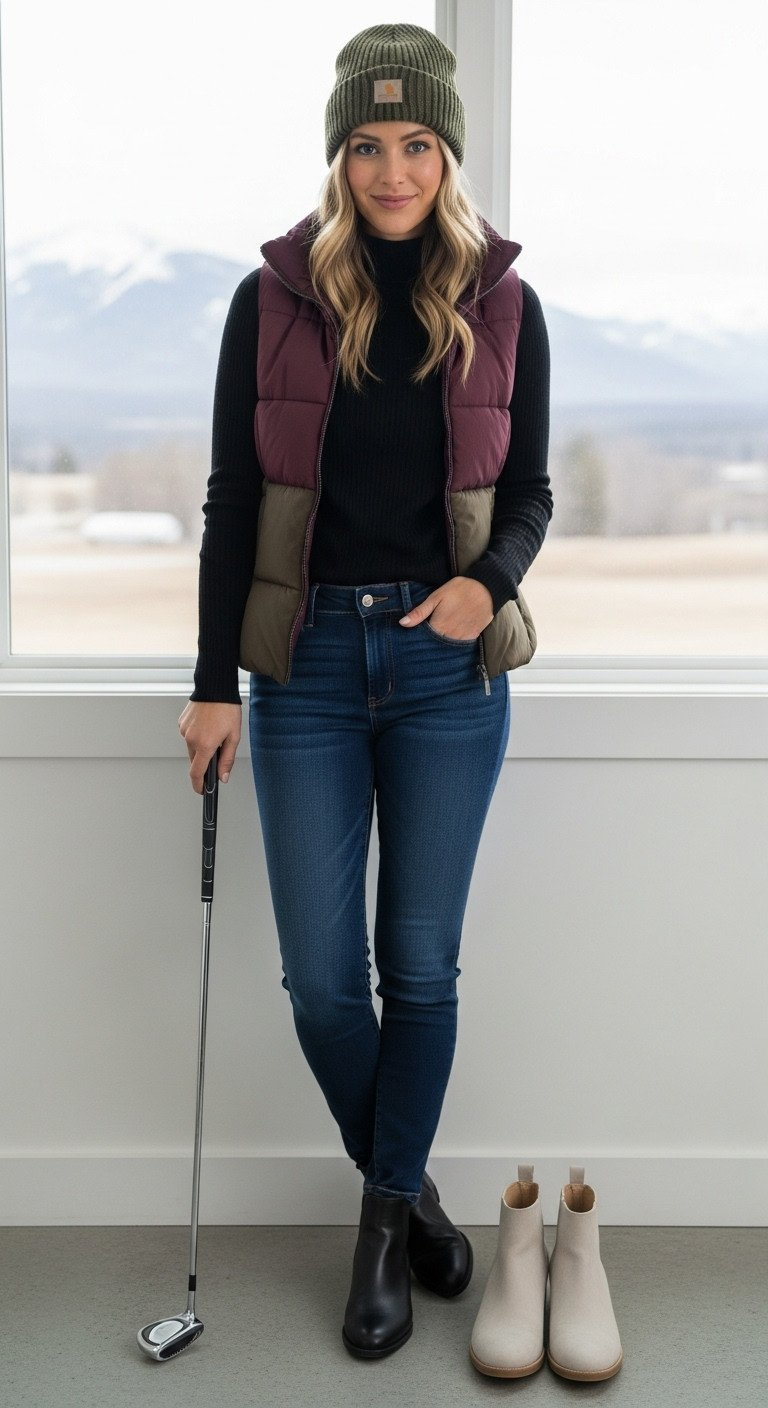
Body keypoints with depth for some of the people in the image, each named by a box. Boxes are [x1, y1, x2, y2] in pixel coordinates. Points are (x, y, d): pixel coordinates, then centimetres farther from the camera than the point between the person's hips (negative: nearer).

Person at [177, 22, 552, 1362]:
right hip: (308, 658, 0)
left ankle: (388, 1211, 25)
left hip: (449, 662, 0)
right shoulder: (274, 298, 1)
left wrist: (488, 580, -14)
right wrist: (215, 683, -2)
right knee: (321, 978, 2)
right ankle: (400, 1183, 29)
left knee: (420, 964, 6)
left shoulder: (500, 304, 3)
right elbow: (232, 497, 1)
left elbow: (529, 492, 8)